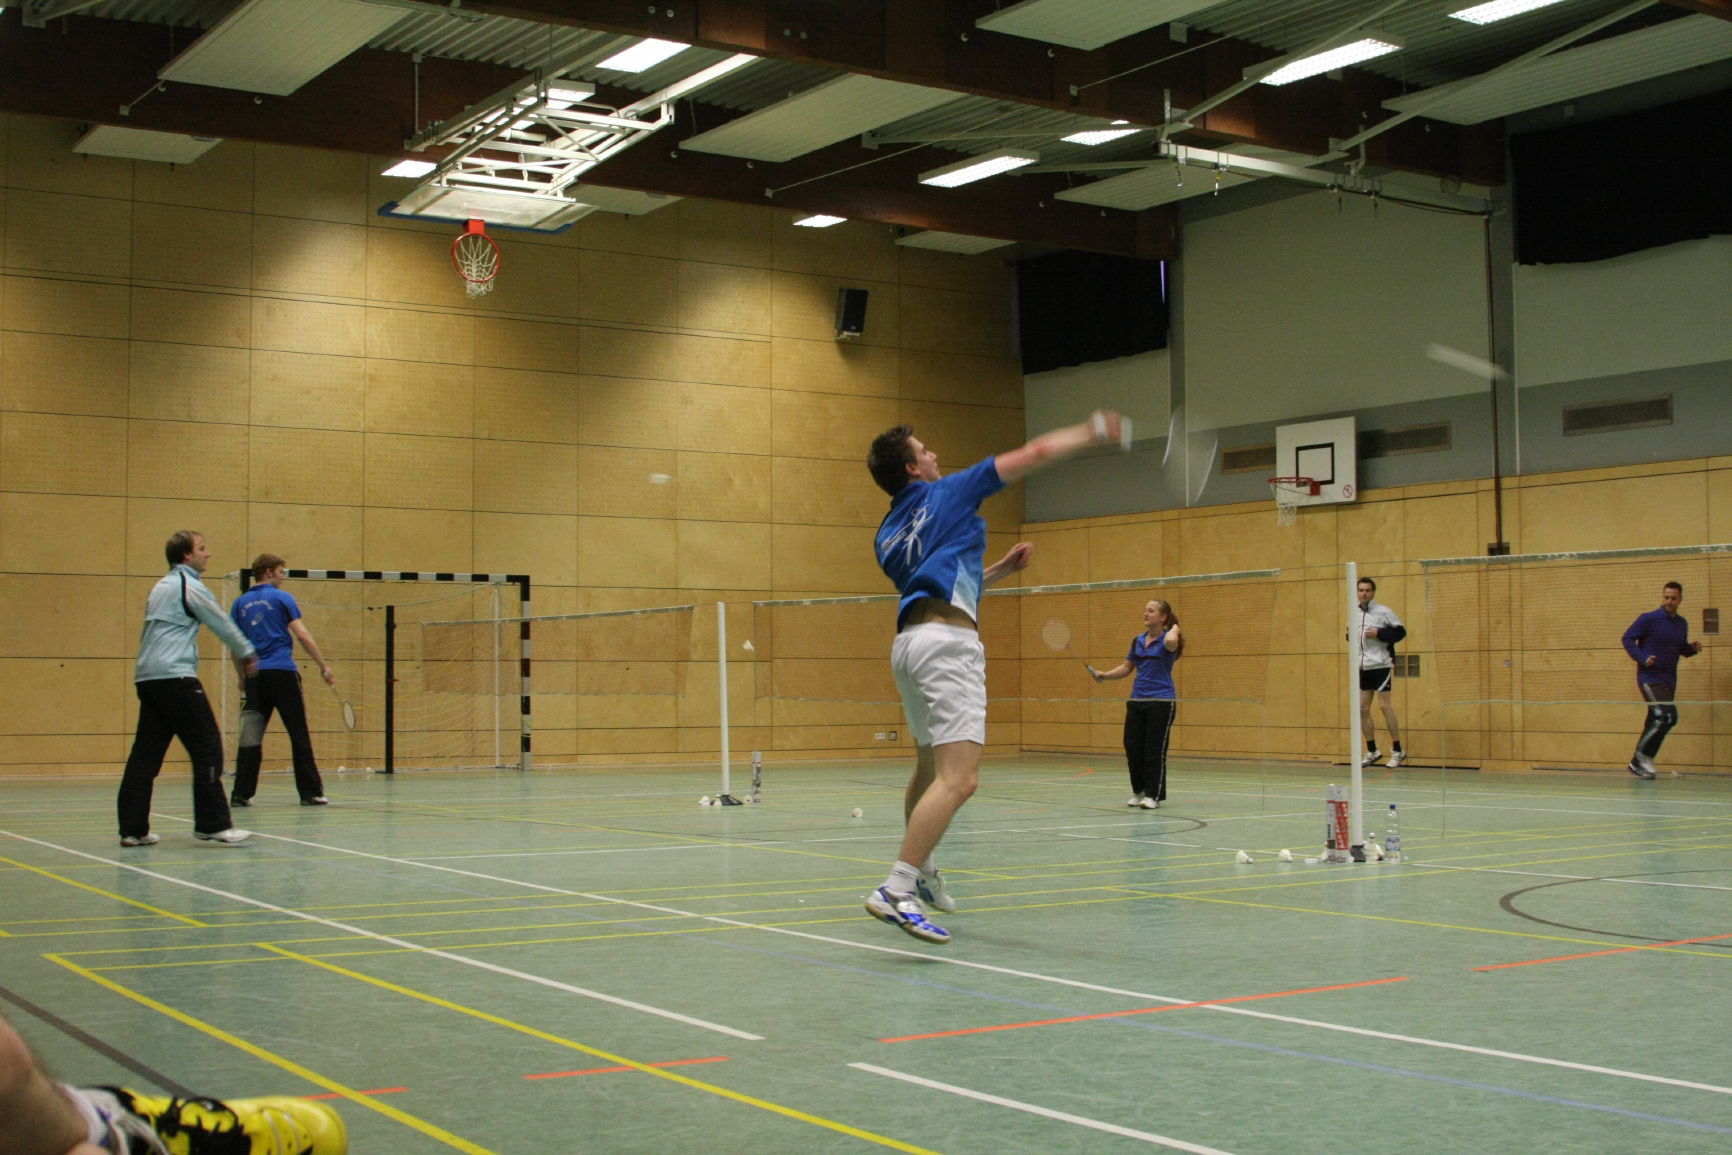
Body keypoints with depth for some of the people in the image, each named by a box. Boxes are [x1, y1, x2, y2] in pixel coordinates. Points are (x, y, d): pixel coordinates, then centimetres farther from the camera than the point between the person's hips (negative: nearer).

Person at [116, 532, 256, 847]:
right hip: (175, 677, -9)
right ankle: (212, 824, -9)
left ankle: (133, 829, 5)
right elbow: (222, 625, 1)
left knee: (146, 754, 7)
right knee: (207, 748, -6)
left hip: (147, 677, 9)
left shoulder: (161, 587, 21)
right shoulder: (188, 586, -4)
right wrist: (247, 654, 16)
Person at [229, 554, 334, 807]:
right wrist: (324, 666, -1)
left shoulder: (240, 603, 12)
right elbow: (303, 636, -6)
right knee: (299, 734, 1)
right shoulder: (281, 598, -1)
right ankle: (310, 792, 1)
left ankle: (241, 793, 2)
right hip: (283, 672, -4)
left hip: (254, 676, 4)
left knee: (250, 736, 6)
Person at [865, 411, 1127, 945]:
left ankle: (921, 872, 40)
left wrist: (999, 569, 31)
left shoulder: (887, 537, 22)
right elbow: (1034, 454, 9)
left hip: (909, 641, 9)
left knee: (929, 770, 25)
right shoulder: (947, 492, 5)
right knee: (958, 779, -17)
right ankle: (896, 891, -27)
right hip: (947, 641, -9)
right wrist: (1092, 432, 21)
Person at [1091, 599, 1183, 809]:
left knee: (1154, 750, -3)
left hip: (1161, 702, -6)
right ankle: (1138, 791, 19)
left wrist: (1174, 627, -14)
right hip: (1137, 701, 6)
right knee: (1132, 747, 4)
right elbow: (1126, 668, 17)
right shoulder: (1138, 641, 10)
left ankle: (1153, 796, 5)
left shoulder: (1166, 639, -9)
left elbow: (1171, 641, -35)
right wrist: (1105, 674, 3)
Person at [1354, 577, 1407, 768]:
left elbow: (1400, 631, -8)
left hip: (1381, 665, -6)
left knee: (1385, 706, -8)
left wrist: (1379, 634, -19)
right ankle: (1372, 751, 16)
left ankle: (1397, 751, 1)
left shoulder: (1384, 612, -7)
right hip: (1362, 667, 6)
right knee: (1362, 708, 5)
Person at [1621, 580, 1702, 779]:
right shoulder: (1649, 619, -7)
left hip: (1669, 681, 7)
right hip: (1650, 678, -7)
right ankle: (1643, 755, -10)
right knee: (1667, 716, -21)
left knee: (1656, 723, 8)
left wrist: (1693, 648, 0)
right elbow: (1628, 638, -6)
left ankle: (1637, 763, 16)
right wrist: (1642, 658, -19)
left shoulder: (1682, 624, 13)